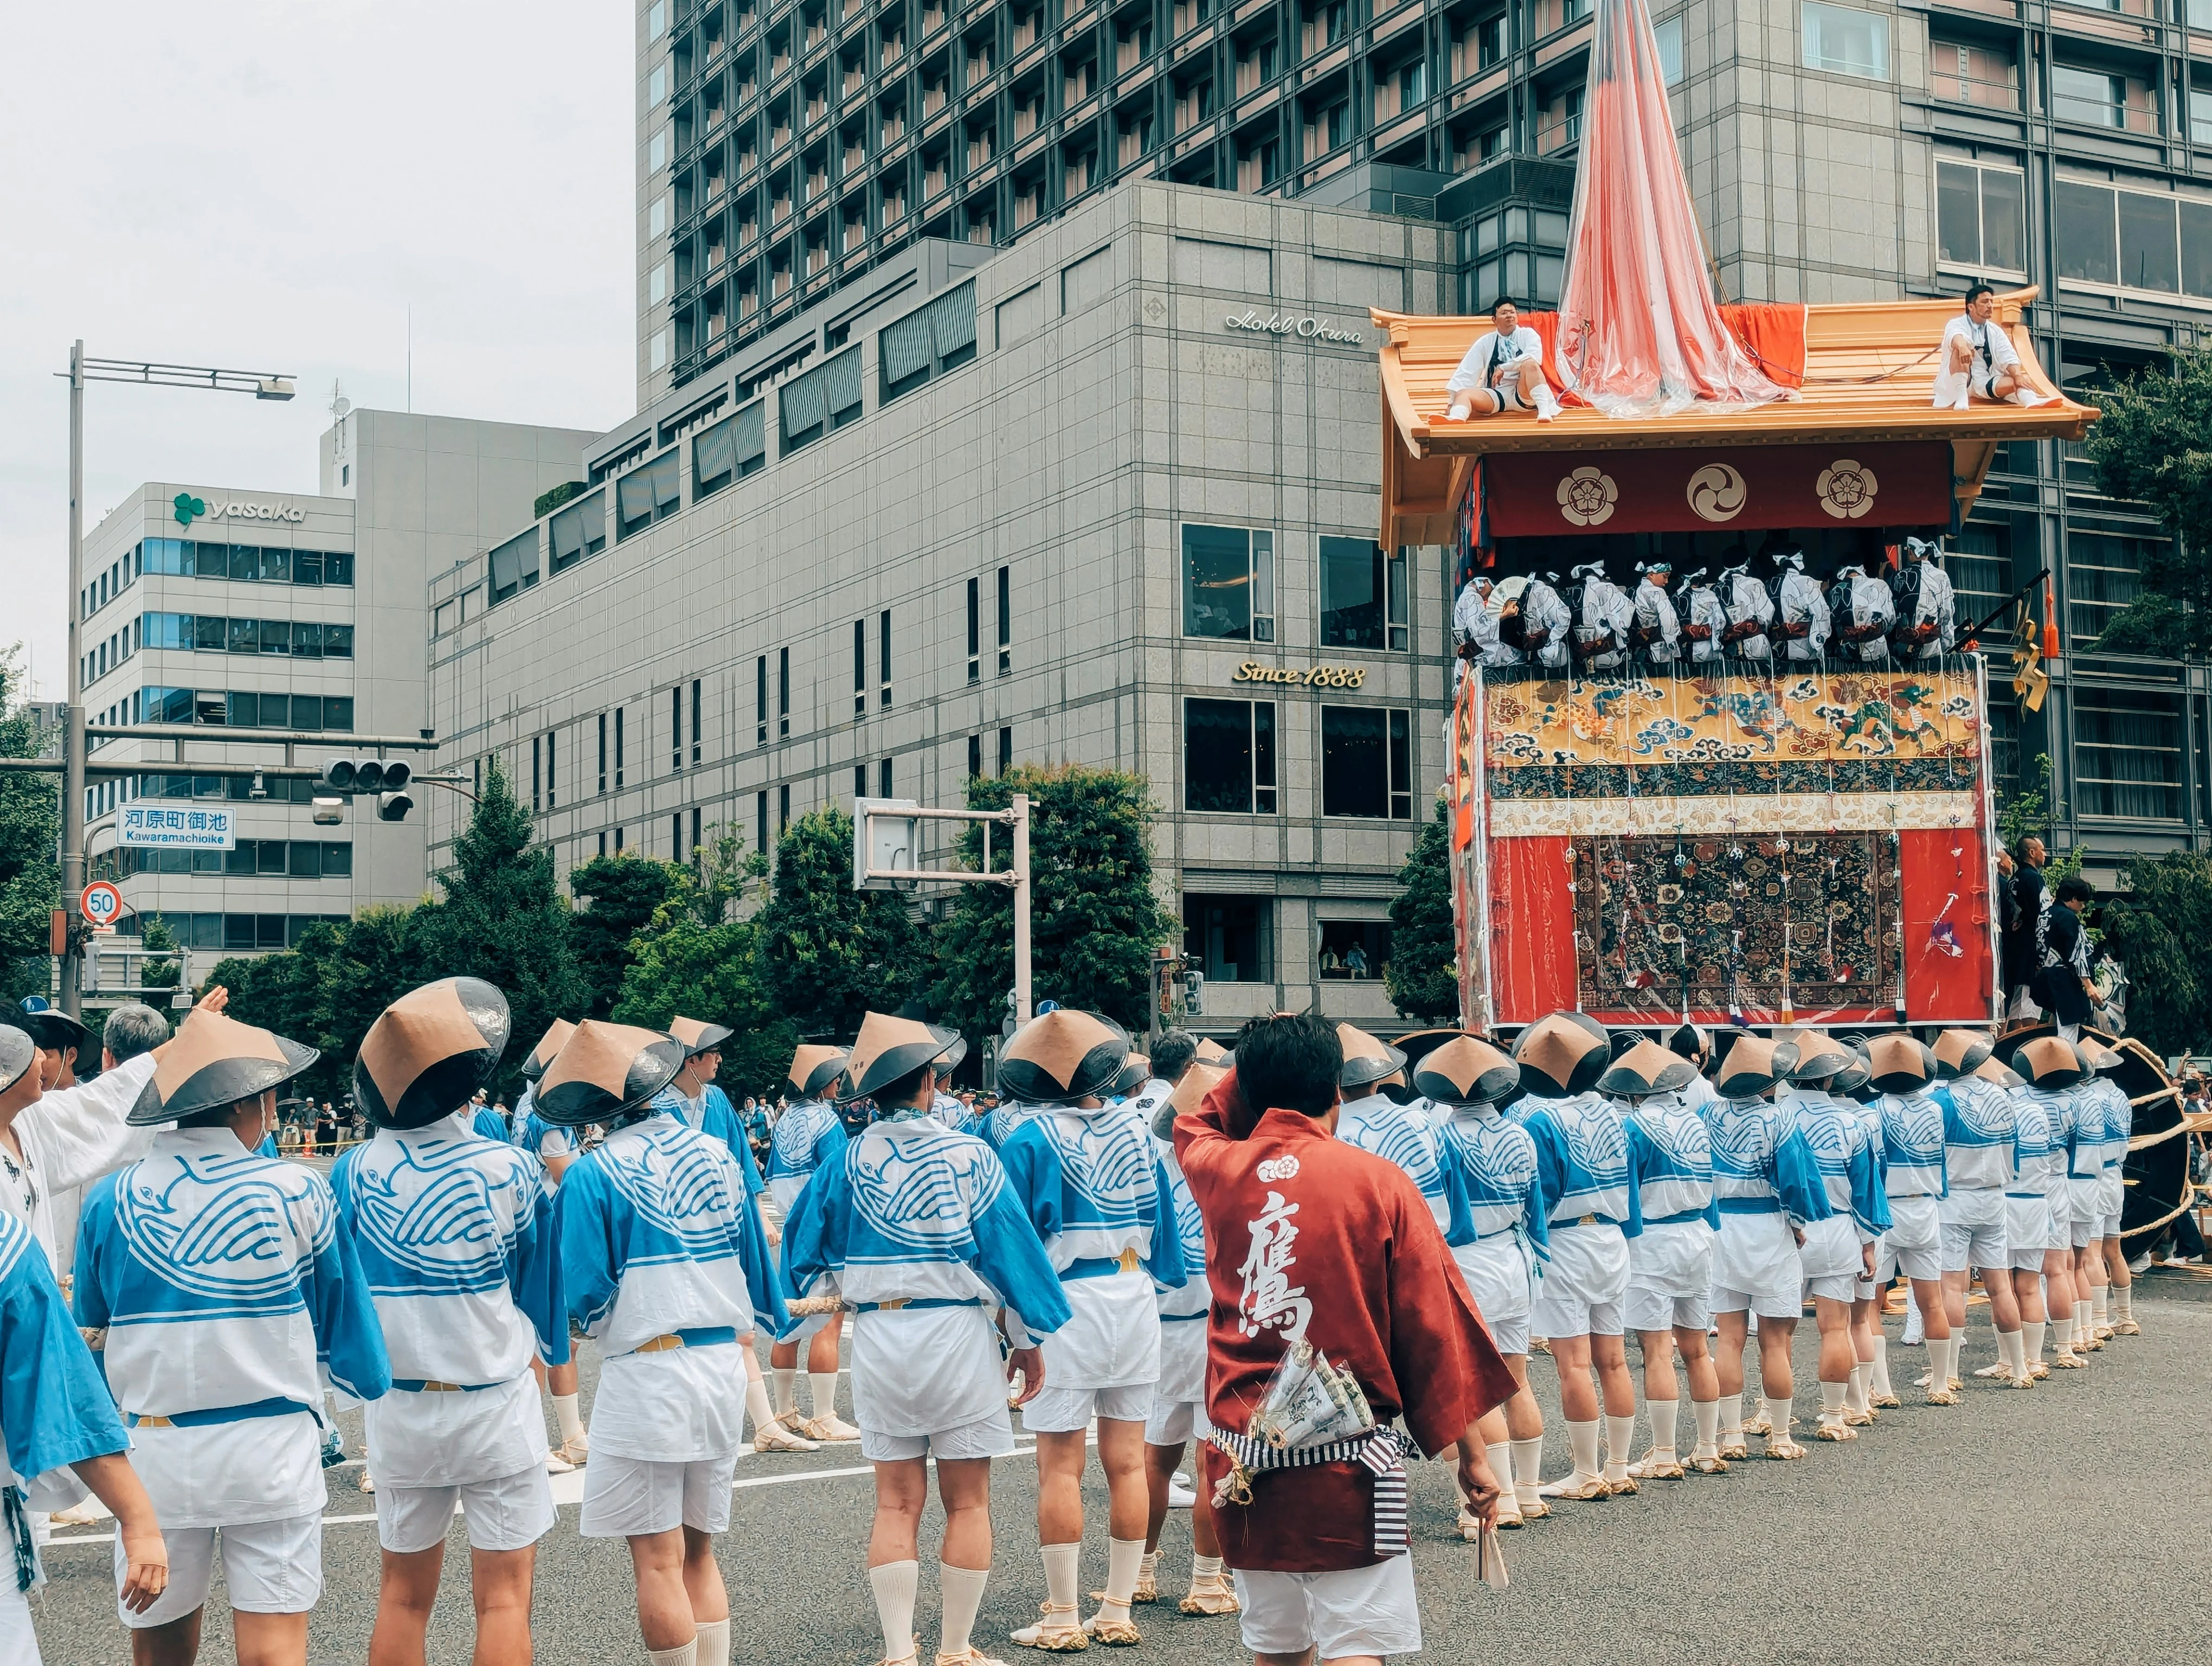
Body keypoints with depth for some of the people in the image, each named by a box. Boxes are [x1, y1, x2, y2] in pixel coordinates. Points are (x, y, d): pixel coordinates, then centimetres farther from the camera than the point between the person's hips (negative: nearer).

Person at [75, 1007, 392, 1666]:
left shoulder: (109, 1200, -1)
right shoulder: (298, 1193, -7)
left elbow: (91, 1326, 13)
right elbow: (341, 1317, 4)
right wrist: (369, 1376, 23)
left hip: (152, 1450, 2)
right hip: (271, 1449, -2)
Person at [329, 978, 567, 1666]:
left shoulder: (352, 1175, -8)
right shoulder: (507, 1169, -14)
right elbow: (537, 1285, -2)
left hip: (399, 1408, 3)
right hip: (496, 1405, -3)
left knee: (403, 1595, 14)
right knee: (503, 1597, 4)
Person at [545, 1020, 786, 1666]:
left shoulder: (591, 1177, -10)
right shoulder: (717, 1156, 5)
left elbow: (585, 1298, -12)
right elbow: (754, 1263, 12)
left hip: (644, 1377, -6)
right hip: (722, 1365, 6)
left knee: (657, 1561, 1)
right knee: (698, 1551, 16)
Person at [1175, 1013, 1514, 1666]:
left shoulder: (1217, 1169, 2)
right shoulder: (1378, 1181, -7)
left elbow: (1195, 1126, 29)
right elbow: (1435, 1323, -5)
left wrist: (1259, 1065, 27)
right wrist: (1471, 1453, 0)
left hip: (1239, 1457, 4)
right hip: (1346, 1459, -4)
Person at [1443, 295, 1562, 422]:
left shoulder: (1528, 335, 6)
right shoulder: (1485, 342, 12)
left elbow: (1534, 357, -14)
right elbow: (1467, 372, 6)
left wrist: (1504, 368, -19)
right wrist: (1453, 401, -4)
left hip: (1523, 394, -2)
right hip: (1496, 396, 2)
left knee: (1530, 364, -28)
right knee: (1464, 394, -24)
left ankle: (1545, 410, -45)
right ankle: (1456, 419, -59)